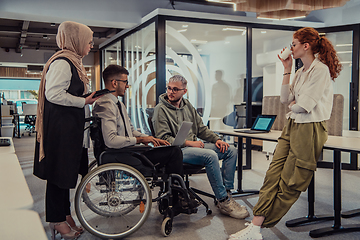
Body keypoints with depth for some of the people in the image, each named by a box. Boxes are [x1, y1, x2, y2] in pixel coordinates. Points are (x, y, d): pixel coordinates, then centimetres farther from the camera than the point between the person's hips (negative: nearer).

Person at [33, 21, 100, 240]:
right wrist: (83, 101, -17)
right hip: (59, 126, -11)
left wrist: (89, 97, 14)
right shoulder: (62, 62, -15)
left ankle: (65, 215, 27)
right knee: (59, 171, -1)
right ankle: (57, 221, 12)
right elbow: (54, 94, -23)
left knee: (67, 170, 15)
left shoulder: (73, 61, 18)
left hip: (71, 125, 11)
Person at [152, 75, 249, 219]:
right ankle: (223, 201, -21)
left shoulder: (187, 105, 16)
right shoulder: (161, 109, -6)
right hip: (176, 151, -8)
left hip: (193, 145, 8)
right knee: (211, 156, -31)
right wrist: (188, 143, -18)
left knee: (231, 151, -3)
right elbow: (163, 139, -13)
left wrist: (217, 139, 1)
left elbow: (201, 128, 18)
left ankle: (226, 193, -4)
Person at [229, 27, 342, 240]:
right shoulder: (301, 72, 19)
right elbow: (285, 99, 13)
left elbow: (305, 105, -16)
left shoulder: (321, 70, -10)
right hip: (292, 126, 8)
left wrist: (292, 104, 6)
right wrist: (287, 70, 11)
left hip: (310, 129, -8)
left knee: (289, 184, -2)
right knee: (273, 175, -4)